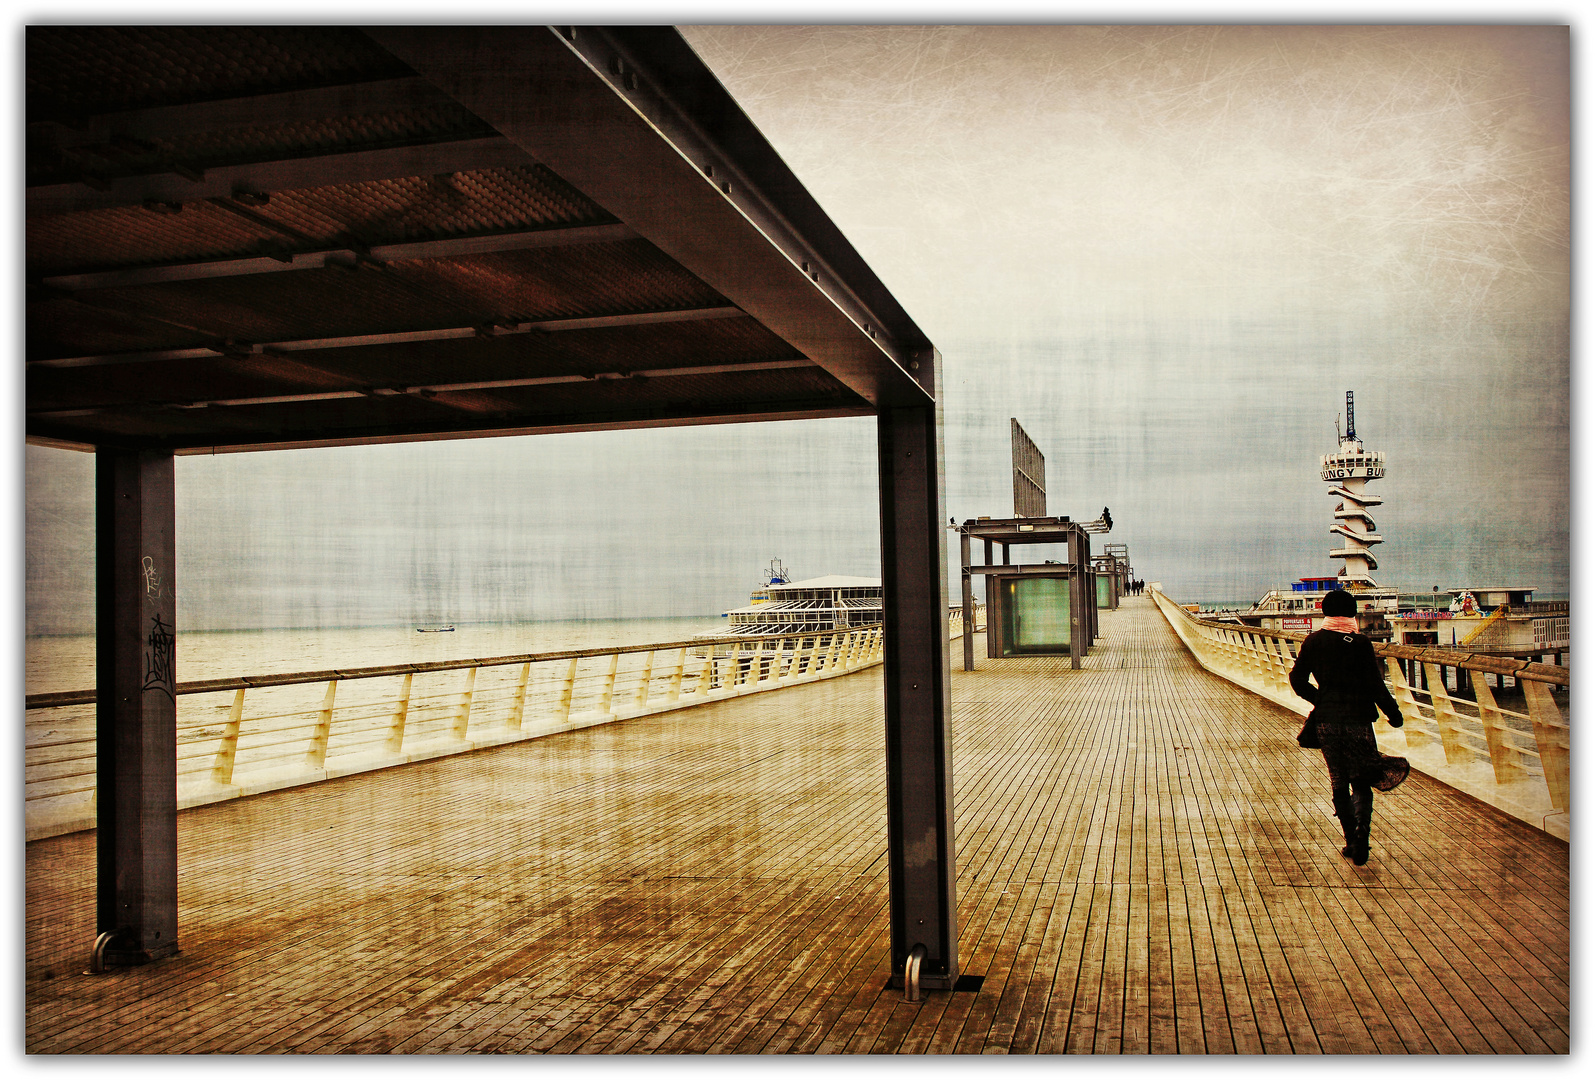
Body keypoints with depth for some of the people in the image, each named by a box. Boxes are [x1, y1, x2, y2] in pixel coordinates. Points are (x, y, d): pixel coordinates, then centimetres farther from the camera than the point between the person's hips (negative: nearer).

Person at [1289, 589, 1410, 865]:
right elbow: (1376, 684, -8)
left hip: (1327, 721, 2)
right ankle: (1361, 824, -18)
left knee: (1338, 782, 11)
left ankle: (1351, 840, 11)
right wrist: (1393, 713, 5)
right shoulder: (1361, 643, -7)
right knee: (1361, 781, 7)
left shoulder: (1313, 642, 2)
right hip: (1358, 720, -2)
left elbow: (1297, 679, 7)